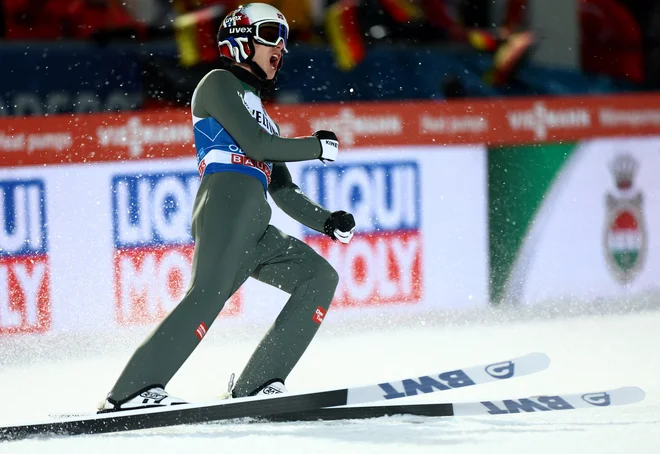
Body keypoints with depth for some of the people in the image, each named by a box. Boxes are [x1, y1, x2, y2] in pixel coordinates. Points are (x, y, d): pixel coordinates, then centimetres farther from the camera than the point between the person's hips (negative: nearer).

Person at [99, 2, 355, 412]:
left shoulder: (261, 115, 34)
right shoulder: (219, 84, 10)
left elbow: (285, 193, 31)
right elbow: (255, 144, -4)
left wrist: (327, 222, 15)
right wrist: (317, 147, 7)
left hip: (255, 230, 8)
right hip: (225, 205, -8)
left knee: (319, 277, 0)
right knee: (210, 292, -25)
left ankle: (257, 383, -8)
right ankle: (134, 390, -33)